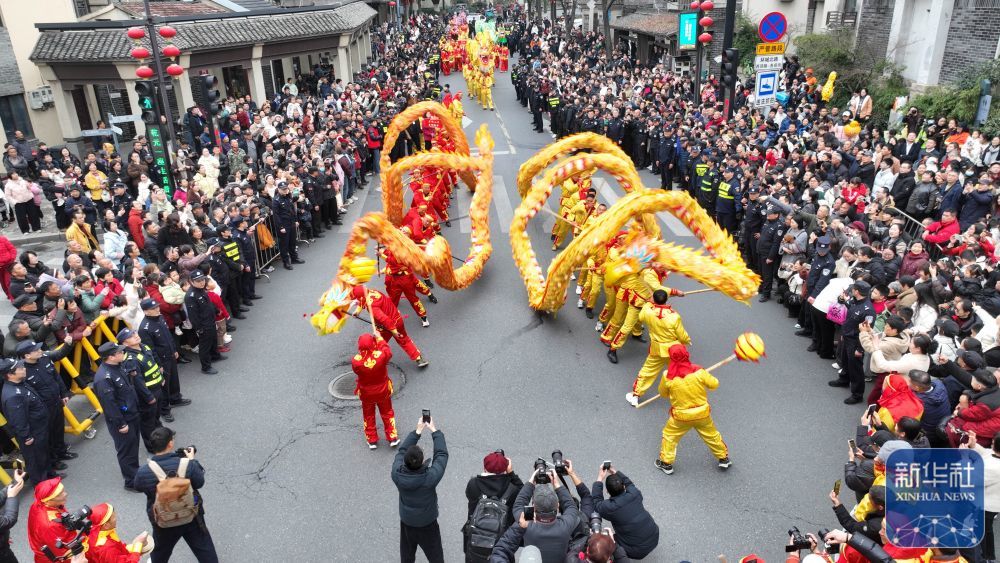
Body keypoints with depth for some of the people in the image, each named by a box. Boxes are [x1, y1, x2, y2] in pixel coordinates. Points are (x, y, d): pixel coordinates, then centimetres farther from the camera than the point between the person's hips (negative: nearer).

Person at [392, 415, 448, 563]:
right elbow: (442, 454, -20)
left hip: (406, 522, 3)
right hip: (427, 525, -3)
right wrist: (434, 430, -12)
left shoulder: (397, 474, -28)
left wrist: (418, 431, -8)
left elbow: (401, 451, -10)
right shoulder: (430, 477, -35)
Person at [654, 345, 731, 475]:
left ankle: (666, 463, 27)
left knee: (669, 436, 20)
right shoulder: (698, 371, -20)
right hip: (702, 413, 2)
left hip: (681, 416, -1)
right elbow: (714, 385, -6)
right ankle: (724, 458, 41)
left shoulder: (668, 377, -20)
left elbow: (663, 393, -2)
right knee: (712, 435, 24)